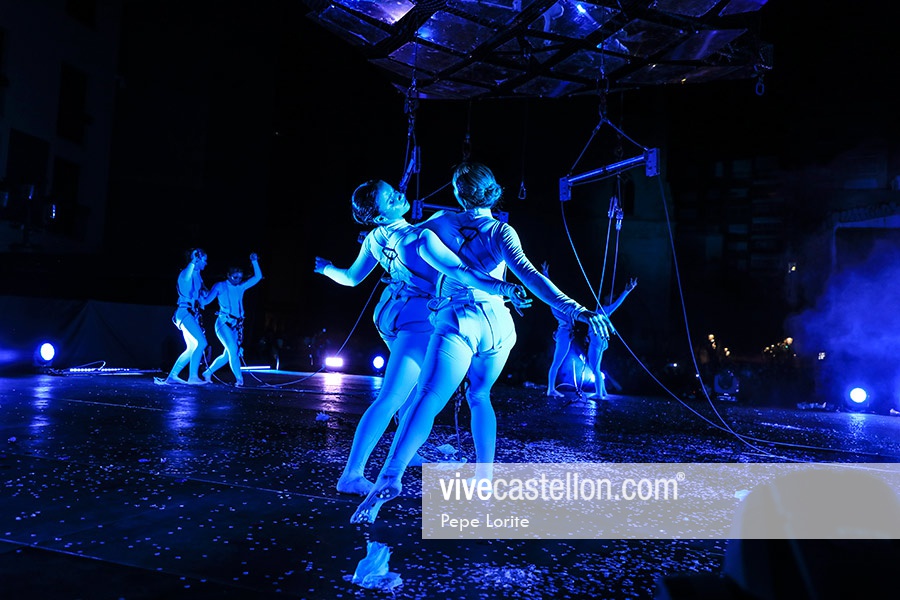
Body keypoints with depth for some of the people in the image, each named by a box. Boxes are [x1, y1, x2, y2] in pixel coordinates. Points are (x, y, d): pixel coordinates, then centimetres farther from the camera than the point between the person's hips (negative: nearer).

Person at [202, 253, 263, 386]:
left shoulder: (241, 287, 16)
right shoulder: (220, 286, 4)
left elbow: (258, 277, 14)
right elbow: (206, 300, -3)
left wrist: (254, 262, 5)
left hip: (236, 325, 6)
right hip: (223, 323, -6)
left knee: (227, 355, 8)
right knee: (233, 350, -22)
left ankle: (208, 373, 27)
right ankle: (239, 379, -24)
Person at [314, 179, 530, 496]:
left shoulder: (375, 238, -1)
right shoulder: (421, 238, -24)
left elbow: (352, 277, 11)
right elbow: (460, 272, -33)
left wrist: (326, 268, 31)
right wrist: (502, 287, -36)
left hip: (388, 315, 9)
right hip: (417, 321, -9)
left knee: (414, 386, 25)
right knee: (390, 398, -11)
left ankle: (409, 451, 37)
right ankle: (352, 474, -13)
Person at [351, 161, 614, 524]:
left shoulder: (443, 221, 8)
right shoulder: (502, 231, 2)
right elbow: (526, 274, -13)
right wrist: (573, 308, -20)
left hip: (457, 321, -2)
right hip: (497, 324, 2)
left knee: (427, 398, -14)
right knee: (480, 396, 22)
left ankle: (390, 477, -32)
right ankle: (485, 477, 23)